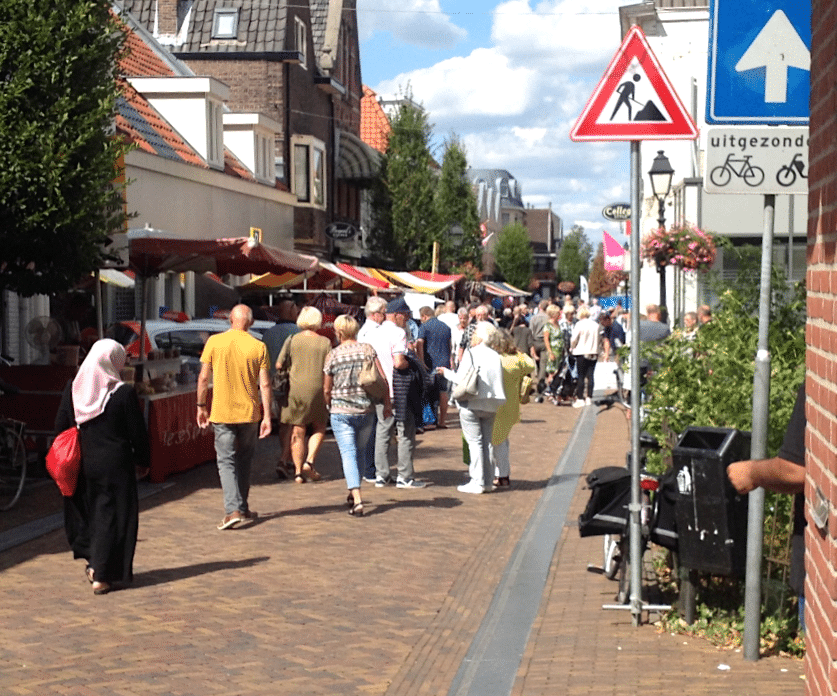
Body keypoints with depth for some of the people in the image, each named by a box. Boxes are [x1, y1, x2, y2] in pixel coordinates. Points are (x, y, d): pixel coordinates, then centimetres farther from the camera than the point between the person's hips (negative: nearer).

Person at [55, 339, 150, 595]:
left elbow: (60, 427, 5)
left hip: (80, 463, 4)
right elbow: (137, 433, -8)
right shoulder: (124, 393, -13)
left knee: (83, 513, 20)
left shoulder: (72, 389, -1)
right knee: (111, 516, 4)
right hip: (114, 464, -4)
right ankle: (102, 575, 4)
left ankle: (92, 561, 20)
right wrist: (143, 461, 6)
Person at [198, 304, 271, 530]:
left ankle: (233, 510, -13)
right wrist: (267, 416, 1)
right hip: (249, 411, 2)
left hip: (222, 412, -1)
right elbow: (265, 385, -4)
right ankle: (242, 507, 25)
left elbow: (203, 378, -3)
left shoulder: (214, 342, -5)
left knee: (226, 461, 1)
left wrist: (201, 406, 9)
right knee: (244, 459, 18)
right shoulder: (258, 347, -4)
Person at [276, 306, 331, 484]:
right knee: (319, 429, 16)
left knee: (297, 432, 7)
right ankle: (309, 461, -1)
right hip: (317, 390, -1)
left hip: (295, 391, 1)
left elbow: (279, 365, 0)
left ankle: (298, 471, 6)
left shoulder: (292, 340, -2)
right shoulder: (325, 342, -2)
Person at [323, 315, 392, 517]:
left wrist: (329, 406, 20)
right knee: (360, 452, 19)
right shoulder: (368, 350, 0)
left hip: (341, 411, -3)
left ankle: (357, 500, -17)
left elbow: (326, 389, 2)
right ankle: (354, 493, 30)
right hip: (366, 410, 3)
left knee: (348, 453, -5)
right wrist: (387, 402, 7)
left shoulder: (333, 355, -5)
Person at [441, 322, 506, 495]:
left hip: (471, 404, -5)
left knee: (474, 442, -2)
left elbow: (461, 379, -10)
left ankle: (477, 482, -3)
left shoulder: (471, 353, -9)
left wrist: (447, 372, 6)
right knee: (487, 442, 12)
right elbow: (499, 381, 5)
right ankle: (488, 480, 15)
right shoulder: (496, 356, 5)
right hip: (491, 405, 5)